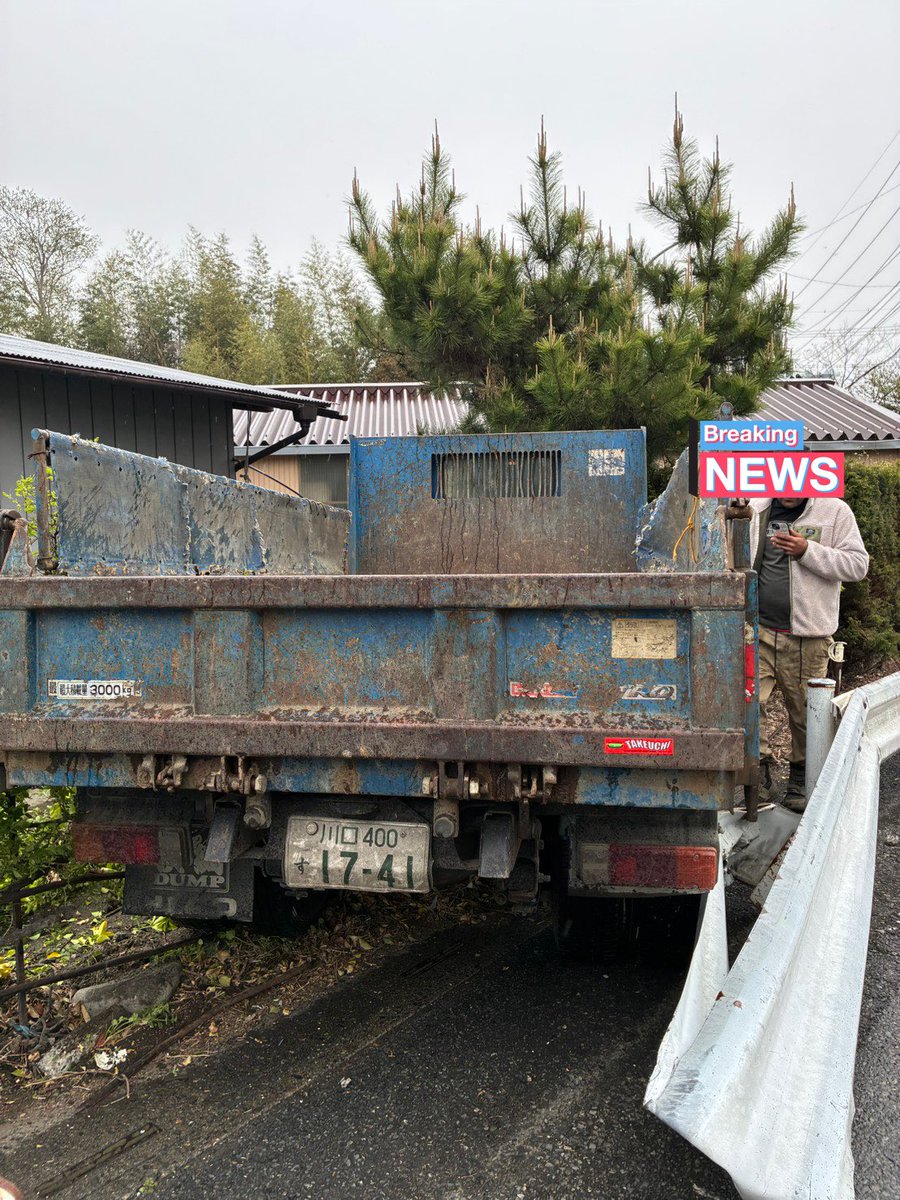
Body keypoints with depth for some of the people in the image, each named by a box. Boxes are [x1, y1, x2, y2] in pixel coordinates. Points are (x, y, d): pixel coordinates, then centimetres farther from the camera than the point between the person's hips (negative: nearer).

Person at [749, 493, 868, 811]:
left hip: (808, 635, -2)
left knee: (805, 712, 6)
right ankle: (760, 769, 6)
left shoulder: (834, 511, 1)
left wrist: (808, 551, -17)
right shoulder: (756, 510, 11)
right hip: (759, 630, 2)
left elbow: (858, 565, -5)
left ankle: (801, 778, 24)